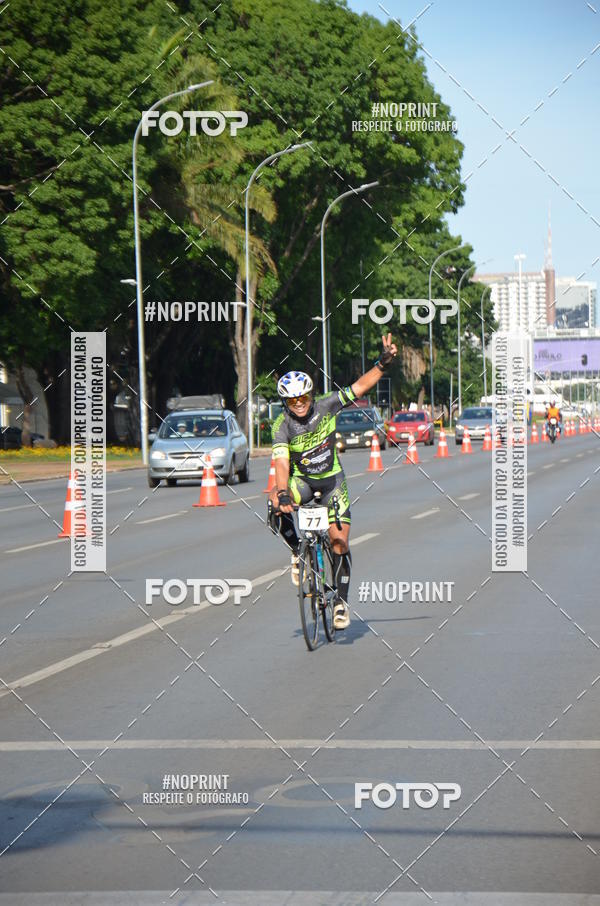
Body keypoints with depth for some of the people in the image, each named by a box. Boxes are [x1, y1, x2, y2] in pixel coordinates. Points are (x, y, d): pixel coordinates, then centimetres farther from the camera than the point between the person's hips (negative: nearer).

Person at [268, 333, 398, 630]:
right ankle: (298, 552, -11)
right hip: (301, 479, -1)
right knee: (276, 502, -33)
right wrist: (283, 494, -46)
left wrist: (382, 363, -23)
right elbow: (281, 463, -30)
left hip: (332, 478, 1)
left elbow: (359, 387, -11)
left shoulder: (326, 406, -14)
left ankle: (341, 600, 4)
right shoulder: (282, 426, -19)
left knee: (339, 540, -8)